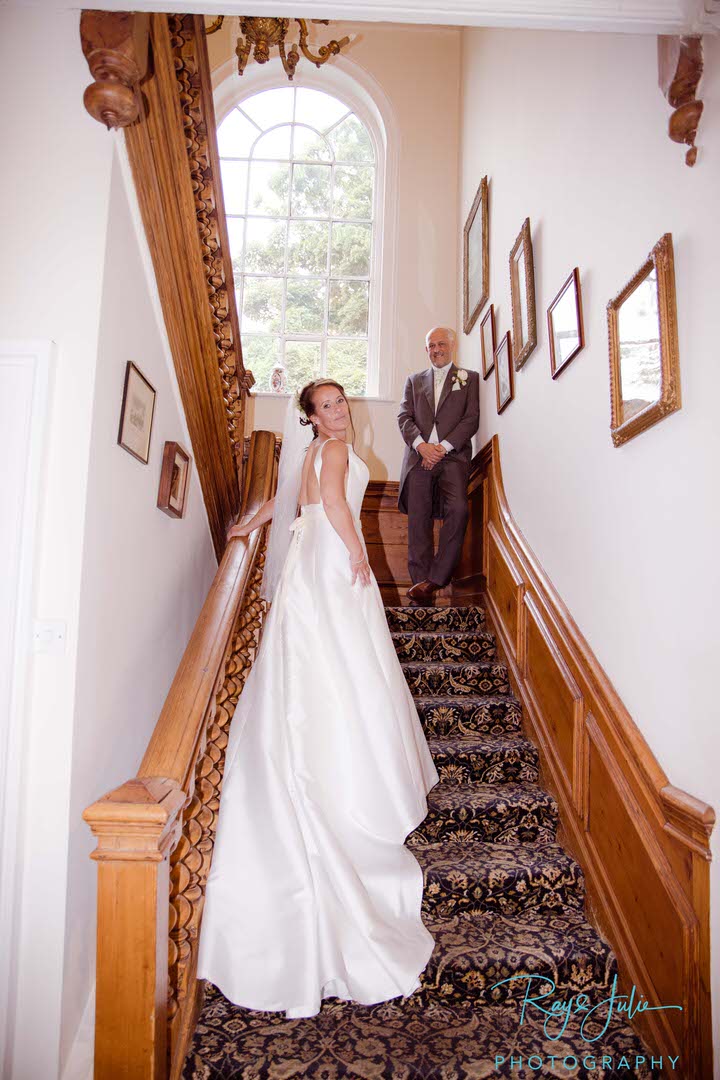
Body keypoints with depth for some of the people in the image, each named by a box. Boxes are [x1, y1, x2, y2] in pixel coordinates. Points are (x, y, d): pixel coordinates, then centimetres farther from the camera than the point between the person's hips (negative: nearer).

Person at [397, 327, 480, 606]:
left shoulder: (469, 378, 15)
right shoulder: (414, 380, 22)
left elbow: (472, 418, 3)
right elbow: (404, 418, 10)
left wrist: (443, 447, -10)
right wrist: (422, 445, -10)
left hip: (453, 455, -2)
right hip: (419, 456, 3)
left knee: (458, 510, -24)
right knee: (418, 519, -5)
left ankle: (435, 578, -18)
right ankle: (421, 583, -3)